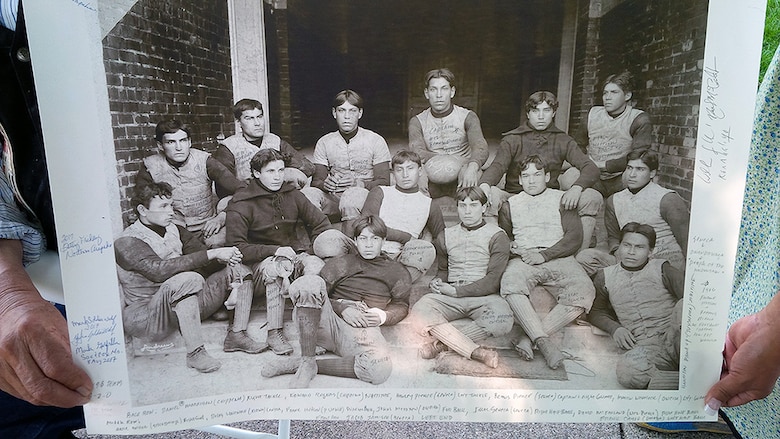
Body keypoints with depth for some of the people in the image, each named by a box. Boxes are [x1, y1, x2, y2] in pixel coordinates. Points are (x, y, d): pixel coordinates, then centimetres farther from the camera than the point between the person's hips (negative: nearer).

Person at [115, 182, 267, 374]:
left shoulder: (175, 231, 9)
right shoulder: (126, 243, -12)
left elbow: (206, 261, 6)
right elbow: (159, 270, -31)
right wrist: (211, 254, -32)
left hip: (186, 304, 8)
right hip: (145, 314, -8)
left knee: (239, 270, 0)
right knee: (188, 279, -37)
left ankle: (236, 336, -11)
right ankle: (195, 353, -29)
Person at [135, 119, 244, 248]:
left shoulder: (203, 161, -3)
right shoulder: (150, 167, -1)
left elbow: (241, 190, -5)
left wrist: (221, 217, -19)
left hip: (207, 227, 0)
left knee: (217, 242, -32)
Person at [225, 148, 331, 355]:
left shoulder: (291, 194, 8)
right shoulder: (240, 205, -6)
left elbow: (320, 223, 14)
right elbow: (237, 248, -14)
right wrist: (275, 250, -22)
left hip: (294, 253, 4)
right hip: (260, 262, -3)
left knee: (316, 265, -30)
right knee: (277, 267, -38)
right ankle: (275, 333, -29)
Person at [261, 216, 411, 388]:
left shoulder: (396, 271, 21)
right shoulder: (339, 263, 20)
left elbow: (401, 304, 20)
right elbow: (318, 296, 11)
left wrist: (383, 316, -3)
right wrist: (342, 308, -9)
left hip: (362, 327, 0)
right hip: (329, 319, 0)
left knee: (380, 369, -37)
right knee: (308, 282, -31)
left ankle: (299, 364, -20)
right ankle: (307, 361, -26)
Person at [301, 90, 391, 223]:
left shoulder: (375, 141, 4)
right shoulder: (324, 142, 12)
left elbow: (384, 182, -1)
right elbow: (316, 181, 7)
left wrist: (359, 184, -21)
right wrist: (325, 184, -19)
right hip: (333, 200, 2)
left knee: (353, 194, -38)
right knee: (308, 193, -30)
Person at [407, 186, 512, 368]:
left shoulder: (497, 236, 4)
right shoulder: (446, 236, 18)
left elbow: (493, 281, -4)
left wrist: (457, 291, -10)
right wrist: (437, 283, 4)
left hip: (484, 296, -2)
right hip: (449, 297, 3)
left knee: (502, 320, -37)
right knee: (419, 311, -30)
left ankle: (443, 341, -24)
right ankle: (476, 352, -31)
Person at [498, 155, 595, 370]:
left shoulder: (561, 199, 18)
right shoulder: (510, 204, 24)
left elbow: (574, 236, 5)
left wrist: (544, 255, -8)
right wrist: (515, 251, -3)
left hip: (558, 257, 0)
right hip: (523, 259, 0)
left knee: (584, 291, -32)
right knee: (510, 284, -36)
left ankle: (530, 338, -31)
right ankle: (544, 342, -37)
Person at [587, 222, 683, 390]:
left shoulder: (661, 269, 13)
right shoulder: (605, 276, 18)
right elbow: (595, 311, 26)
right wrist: (614, 328, 5)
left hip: (672, 338, -1)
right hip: (645, 347, 1)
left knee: (682, 306, -35)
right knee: (625, 372, -36)